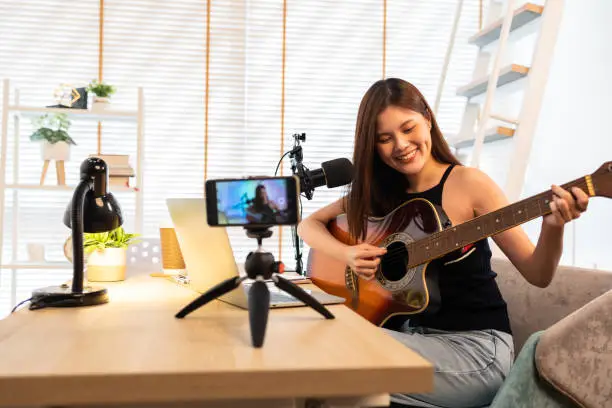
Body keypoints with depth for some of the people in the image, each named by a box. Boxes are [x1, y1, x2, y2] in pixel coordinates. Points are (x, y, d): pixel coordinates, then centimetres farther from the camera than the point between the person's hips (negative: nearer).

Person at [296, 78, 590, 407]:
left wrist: (553, 228, -31)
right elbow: (309, 225, 8)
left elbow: (537, 275, -10)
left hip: (475, 346, -4)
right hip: (414, 332, 5)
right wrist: (346, 253, -10)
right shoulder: (379, 191, 3)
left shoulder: (467, 183, -11)